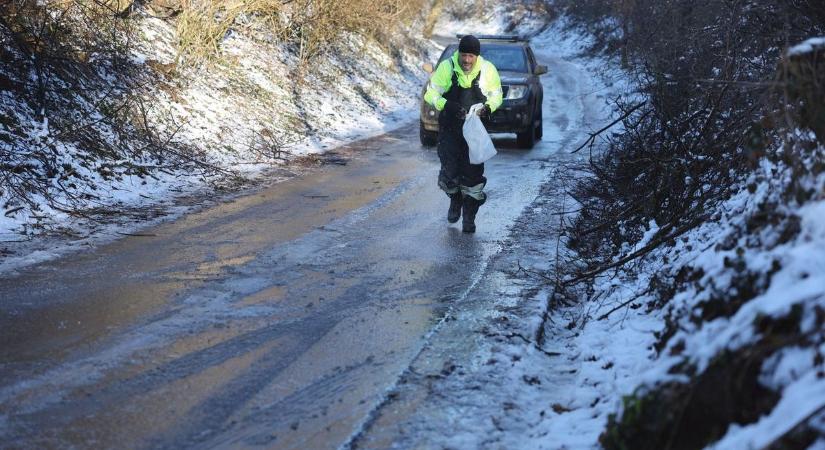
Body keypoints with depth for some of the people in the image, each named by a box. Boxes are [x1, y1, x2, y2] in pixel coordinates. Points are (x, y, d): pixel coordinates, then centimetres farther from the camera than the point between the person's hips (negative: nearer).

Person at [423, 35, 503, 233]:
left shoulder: (488, 70, -7)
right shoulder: (447, 67, -11)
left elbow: (496, 95, 6)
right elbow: (431, 93, -8)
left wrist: (488, 108, -16)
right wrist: (447, 105, -26)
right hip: (449, 128, 0)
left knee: (473, 171, -1)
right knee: (449, 171, -5)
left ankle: (469, 216, 14)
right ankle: (455, 201, 28)